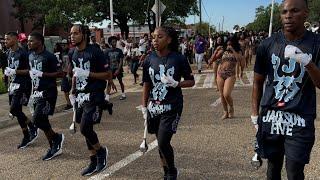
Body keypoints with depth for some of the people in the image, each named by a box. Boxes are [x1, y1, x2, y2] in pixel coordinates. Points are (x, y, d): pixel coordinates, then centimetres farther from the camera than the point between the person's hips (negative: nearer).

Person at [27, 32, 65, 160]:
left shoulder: (49, 56, -13)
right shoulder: (31, 56, 12)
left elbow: (60, 73, -15)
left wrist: (42, 74, -20)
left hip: (47, 92, -8)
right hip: (36, 92, 8)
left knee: (37, 119, -14)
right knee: (42, 120, 9)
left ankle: (56, 137, 10)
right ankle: (54, 147, 21)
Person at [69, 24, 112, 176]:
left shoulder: (95, 52, -12)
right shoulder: (72, 54, 9)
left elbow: (108, 75, -12)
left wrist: (87, 74, -20)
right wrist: (72, 93, 13)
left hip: (94, 96, -7)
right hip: (80, 96, 7)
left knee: (85, 128, -13)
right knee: (85, 129, 10)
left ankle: (101, 151, 15)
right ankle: (94, 162, 24)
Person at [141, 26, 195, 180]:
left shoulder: (179, 59, -9)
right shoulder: (149, 60, 1)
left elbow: (191, 81, -1)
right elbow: (146, 84, 9)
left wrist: (176, 84, -19)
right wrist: (144, 106, 7)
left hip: (172, 107, -4)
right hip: (154, 108, 4)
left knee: (163, 142, -10)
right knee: (161, 143, 13)